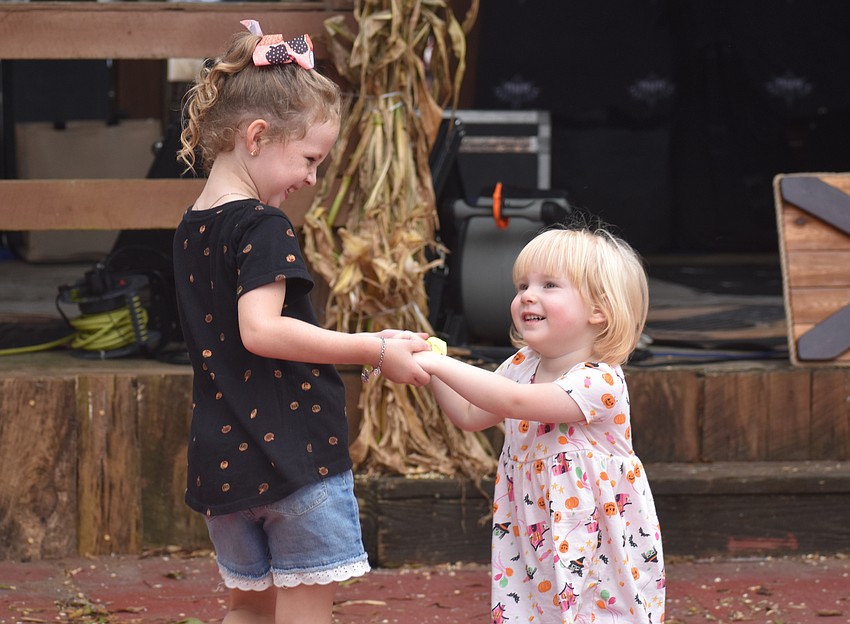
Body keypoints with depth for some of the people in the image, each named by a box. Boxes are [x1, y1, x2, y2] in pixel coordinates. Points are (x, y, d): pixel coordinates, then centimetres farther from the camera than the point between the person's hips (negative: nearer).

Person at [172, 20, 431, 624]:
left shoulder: (192, 229, 13)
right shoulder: (263, 228, -14)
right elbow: (261, 330, -27)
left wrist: (361, 348, 16)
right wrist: (375, 352, -22)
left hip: (222, 458, 8)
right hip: (293, 454, -8)